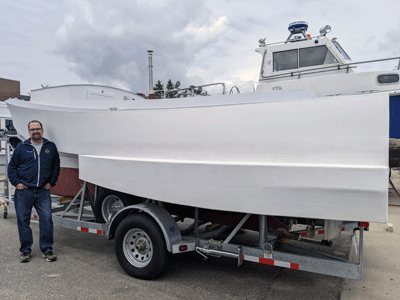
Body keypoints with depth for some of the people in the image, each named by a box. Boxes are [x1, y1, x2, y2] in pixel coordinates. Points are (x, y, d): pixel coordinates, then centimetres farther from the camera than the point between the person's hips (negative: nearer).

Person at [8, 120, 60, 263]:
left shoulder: (51, 147, 9)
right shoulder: (21, 148, 6)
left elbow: (56, 166, 17)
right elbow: (12, 167, 13)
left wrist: (51, 182, 8)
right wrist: (16, 182, 2)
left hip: (43, 192, 0)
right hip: (24, 191, 0)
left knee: (46, 219, -5)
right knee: (23, 220, 5)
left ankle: (47, 249, 9)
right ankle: (25, 250, 20)